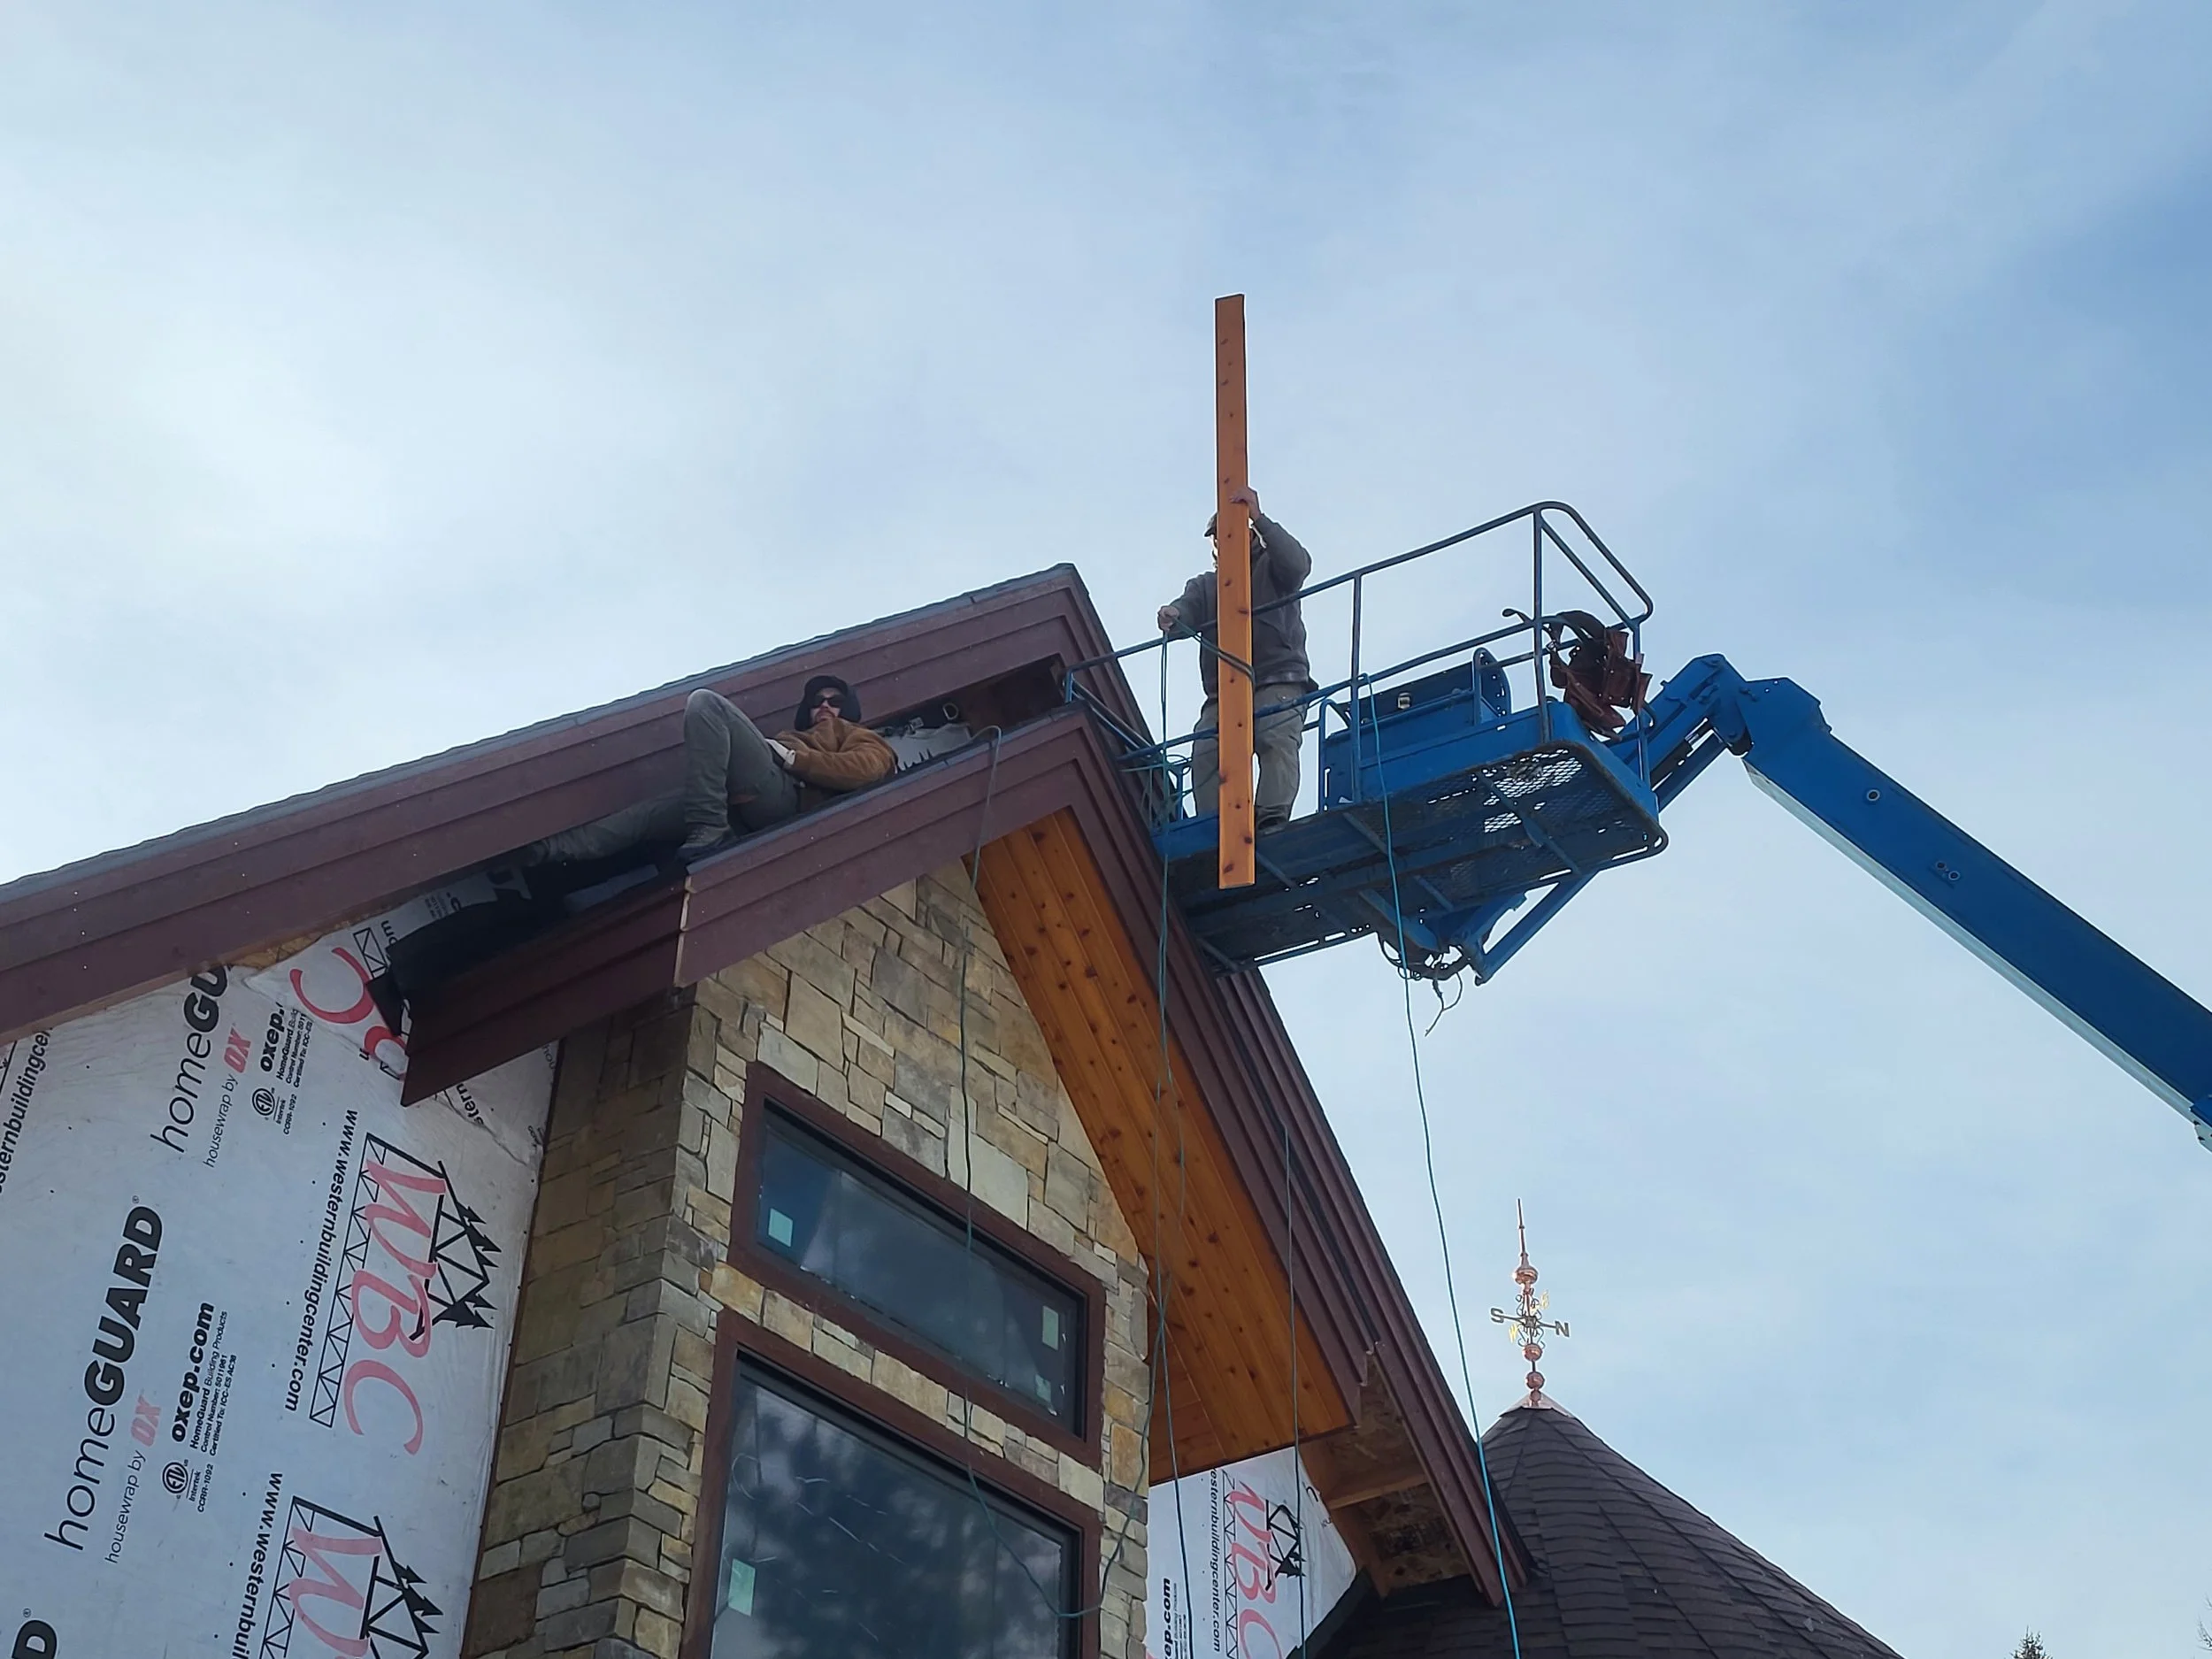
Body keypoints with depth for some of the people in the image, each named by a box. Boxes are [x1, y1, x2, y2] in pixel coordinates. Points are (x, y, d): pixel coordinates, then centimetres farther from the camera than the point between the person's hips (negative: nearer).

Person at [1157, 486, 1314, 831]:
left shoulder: (1271, 568, 18)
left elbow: (1298, 564, -6)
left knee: (1277, 740, -28)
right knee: (1206, 752, -21)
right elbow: (1188, 611, 6)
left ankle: (1272, 818, -42)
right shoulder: (1205, 585, 27)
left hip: (1279, 681, -3)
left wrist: (1259, 518, -12)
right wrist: (1172, 616, -21)